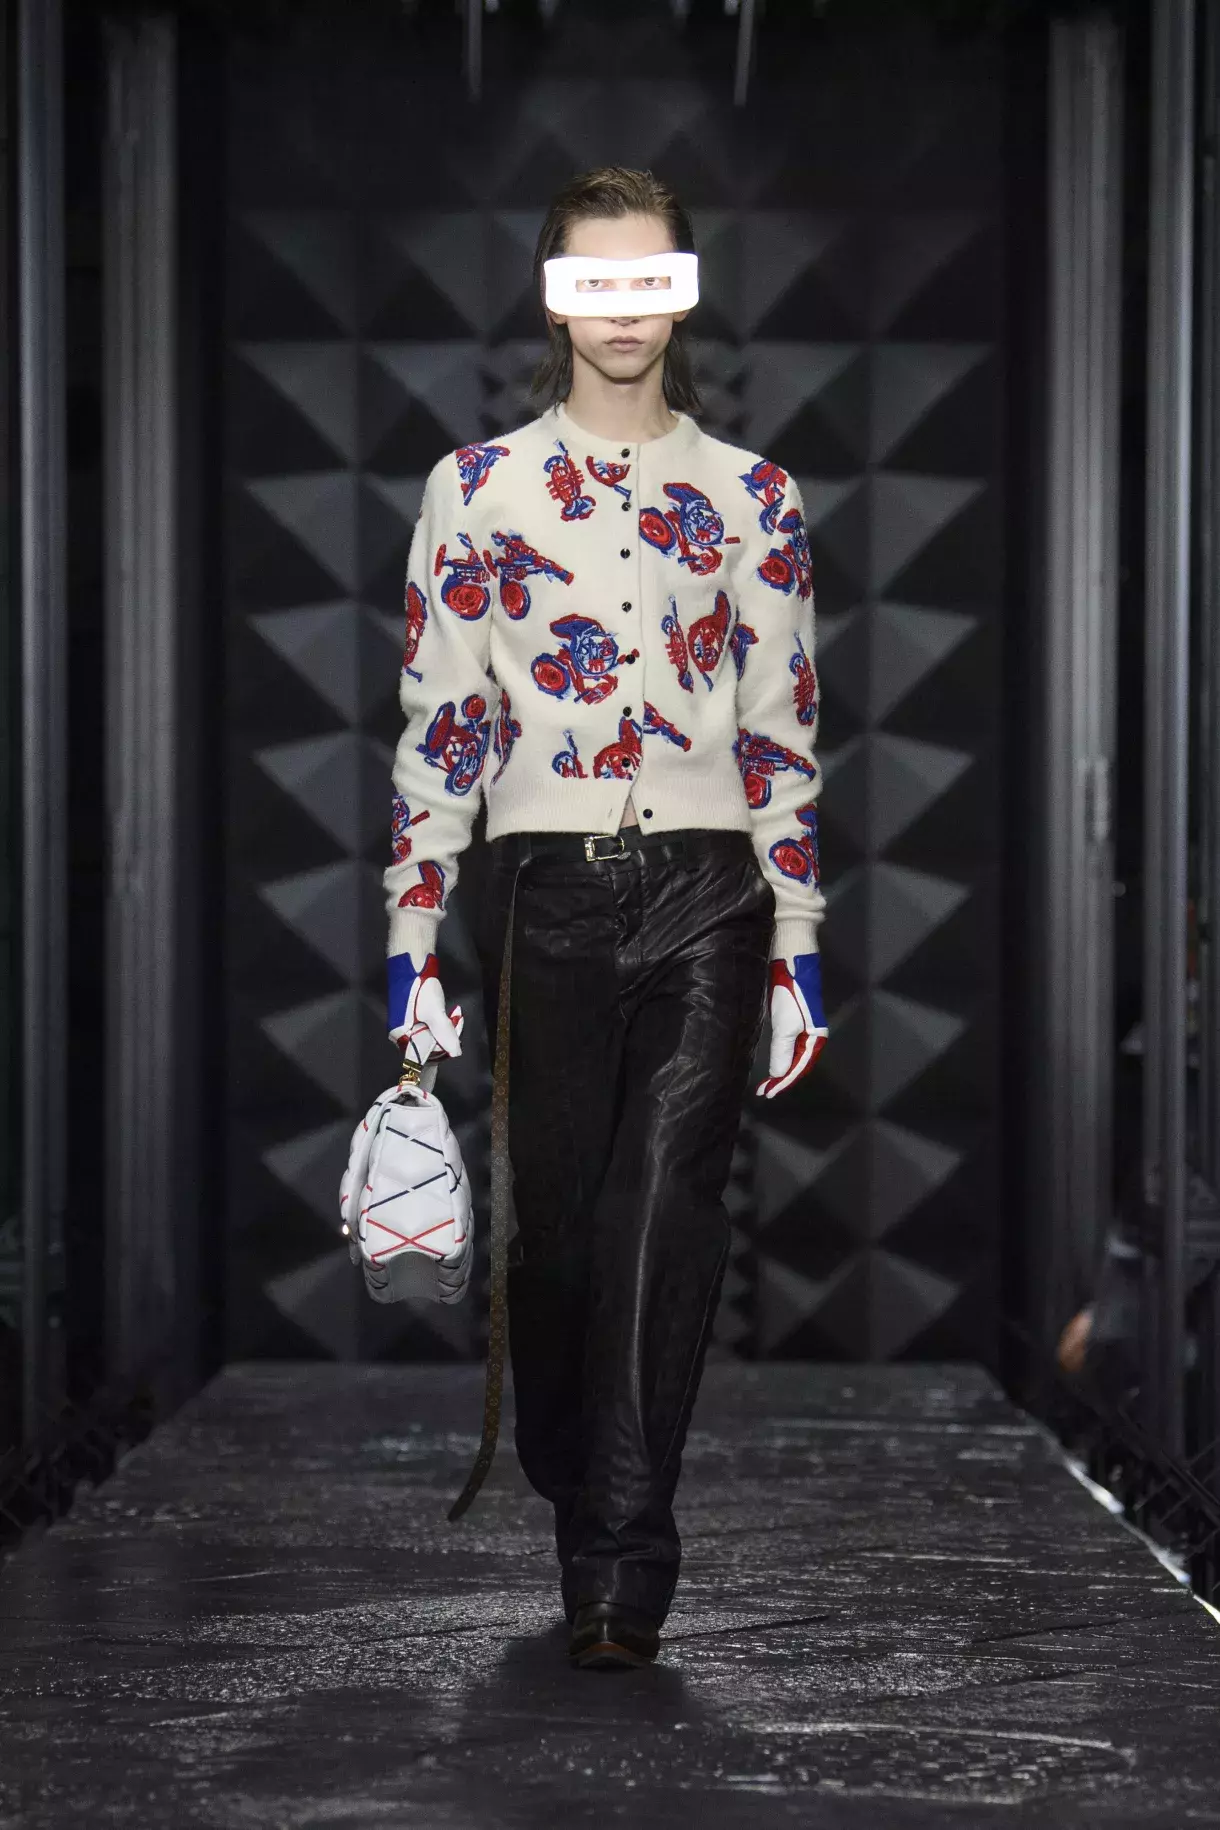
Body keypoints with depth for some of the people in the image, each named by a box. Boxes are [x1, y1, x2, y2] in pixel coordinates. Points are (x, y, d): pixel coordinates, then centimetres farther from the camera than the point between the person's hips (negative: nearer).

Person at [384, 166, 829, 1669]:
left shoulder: (752, 501, 11)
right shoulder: (475, 489, 9)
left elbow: (782, 738, 12)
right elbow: (435, 724, 7)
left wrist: (798, 953, 7)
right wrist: (414, 945, 1)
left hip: (708, 888, 0)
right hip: (548, 887, 1)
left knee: (663, 1215, -12)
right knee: (558, 1214, 3)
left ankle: (617, 1568, -12)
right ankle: (573, 1500, 22)